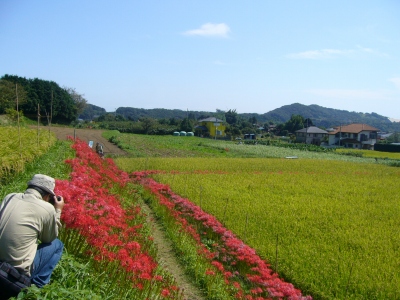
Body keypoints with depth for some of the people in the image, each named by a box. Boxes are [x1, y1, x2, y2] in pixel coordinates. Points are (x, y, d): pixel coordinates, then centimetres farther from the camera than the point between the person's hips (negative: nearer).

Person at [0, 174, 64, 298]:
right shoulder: (47, 208, -14)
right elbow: (49, 238, 5)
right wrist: (57, 211, 12)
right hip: (18, 270, -6)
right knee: (57, 244, 15)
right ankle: (36, 286, 5)